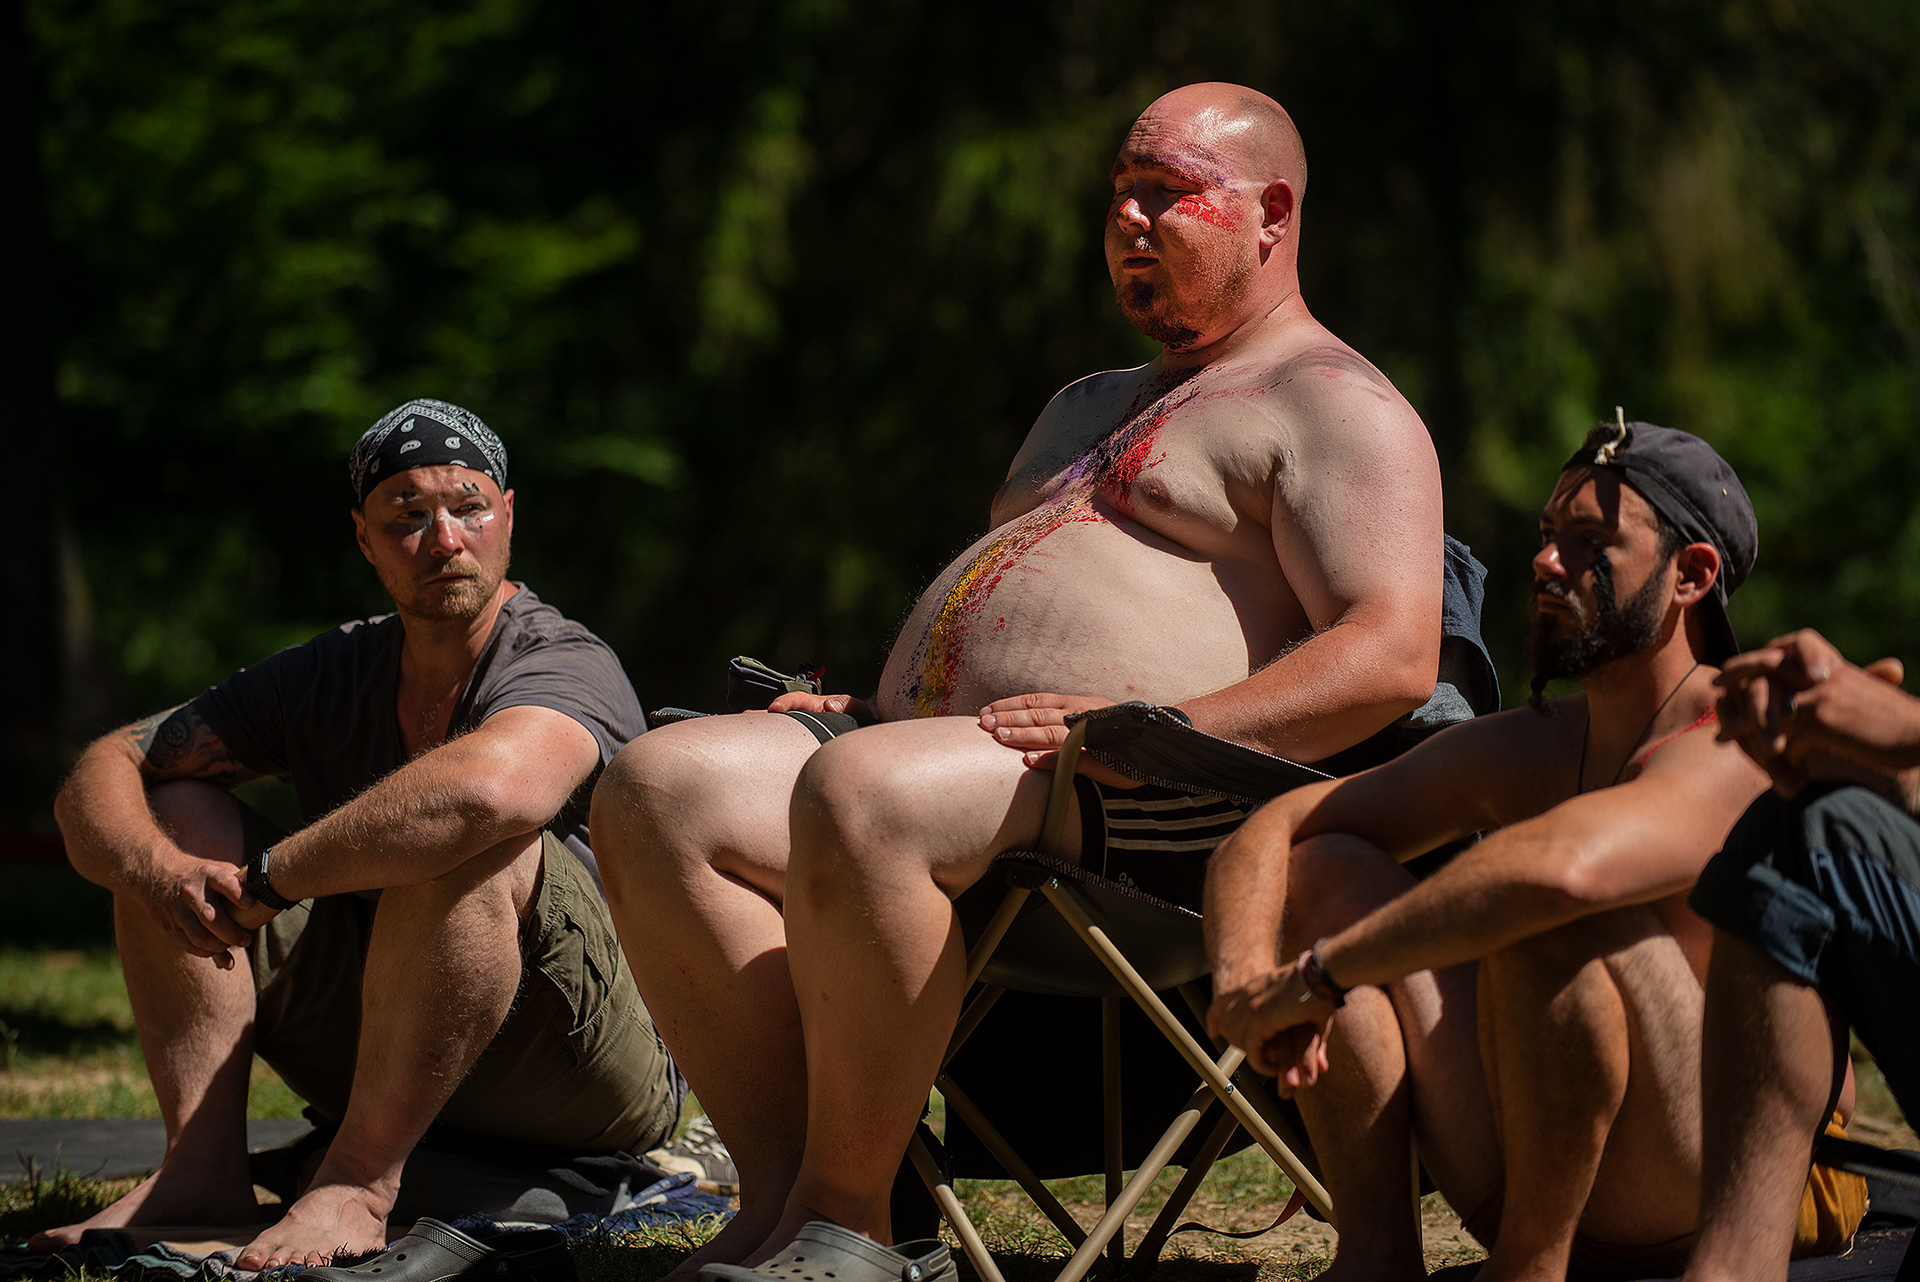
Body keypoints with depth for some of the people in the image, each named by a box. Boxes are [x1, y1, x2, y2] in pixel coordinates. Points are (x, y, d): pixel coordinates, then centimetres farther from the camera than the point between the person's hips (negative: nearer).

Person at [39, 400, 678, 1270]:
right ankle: (202, 1170, -17)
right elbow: (102, 771, 5)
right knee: (177, 818, -2)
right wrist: (151, 868, -20)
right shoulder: (331, 676, 7)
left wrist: (260, 883, -29)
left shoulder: (566, 667, -14)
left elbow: (488, 788, -39)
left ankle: (356, 1185, -29)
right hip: (386, 1055, 6)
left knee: (466, 842, -34)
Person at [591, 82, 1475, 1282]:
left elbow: (1392, 659, -12)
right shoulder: (1093, 408, 33)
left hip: (1141, 818, -9)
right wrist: (859, 704, 20)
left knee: (859, 794, -37)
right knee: (658, 788, -15)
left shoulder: (1334, 409, 3)